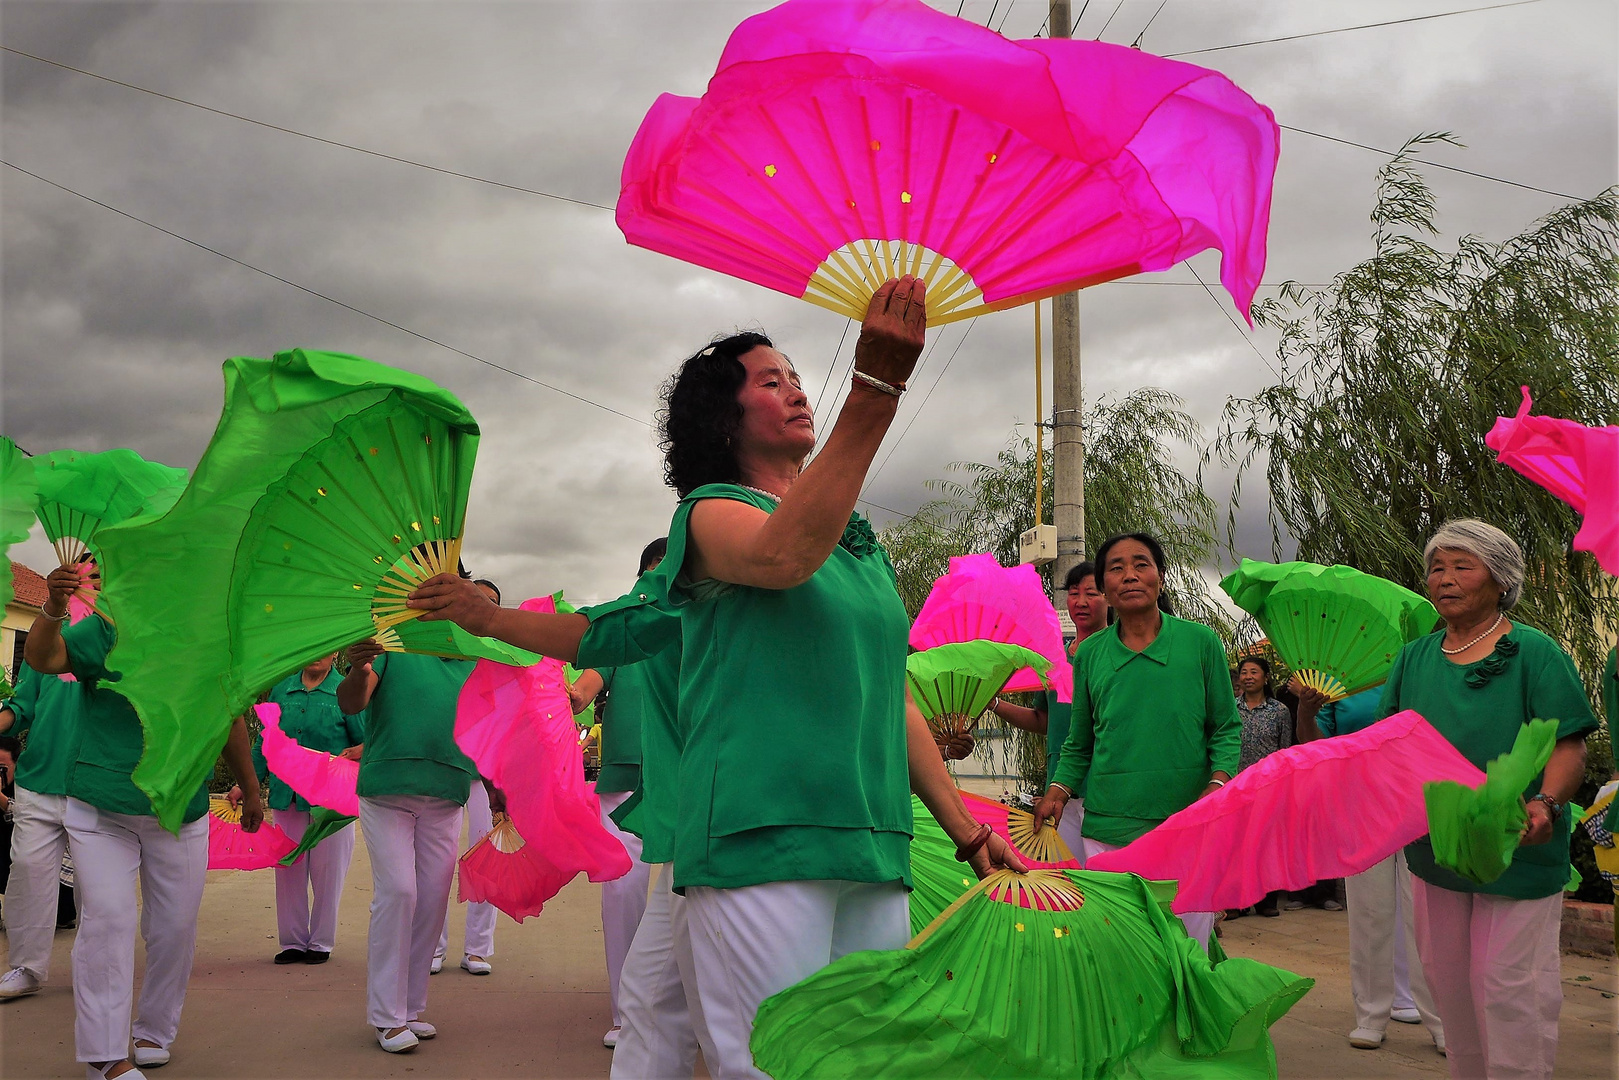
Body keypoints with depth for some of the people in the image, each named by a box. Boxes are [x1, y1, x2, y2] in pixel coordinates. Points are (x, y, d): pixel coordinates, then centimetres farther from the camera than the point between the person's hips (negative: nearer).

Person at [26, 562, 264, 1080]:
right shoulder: (102, 630, -1)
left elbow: (230, 722, 17)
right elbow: (41, 658, -18)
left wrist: (251, 789, 23)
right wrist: (53, 609, -37)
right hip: (101, 811, -3)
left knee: (175, 927, 7)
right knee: (106, 921, -7)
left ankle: (154, 1032, 24)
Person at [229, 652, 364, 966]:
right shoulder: (281, 689, 9)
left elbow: (366, 743, 0)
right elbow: (264, 743, 15)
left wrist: (355, 753, -22)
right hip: (286, 796, 4)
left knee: (327, 871, 3)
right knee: (288, 870, 8)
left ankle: (321, 942, 17)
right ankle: (293, 941, 20)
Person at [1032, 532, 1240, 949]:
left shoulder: (1201, 642, 3)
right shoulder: (1089, 654, 8)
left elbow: (1227, 729, 7)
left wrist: (1217, 786, -9)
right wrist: (1058, 790, 1)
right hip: (1108, 828, 1)